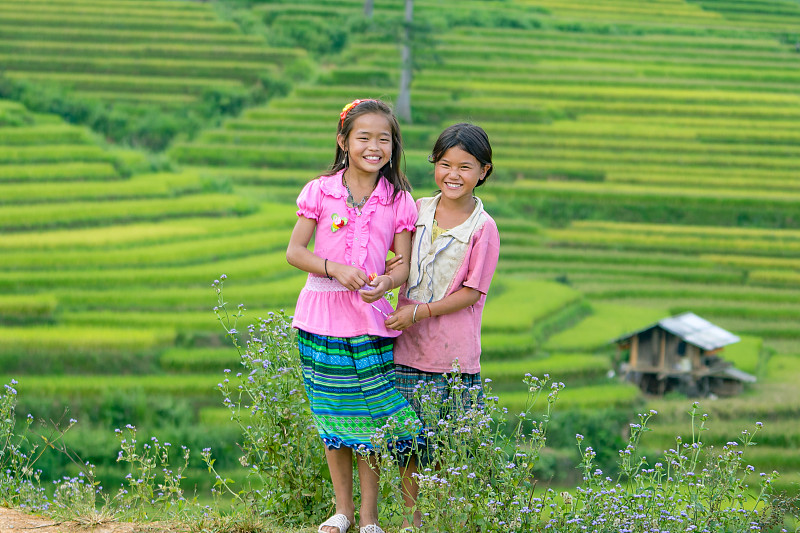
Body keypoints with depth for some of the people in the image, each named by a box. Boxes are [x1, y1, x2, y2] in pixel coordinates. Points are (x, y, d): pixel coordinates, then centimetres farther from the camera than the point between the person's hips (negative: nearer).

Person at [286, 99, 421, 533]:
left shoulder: (399, 200, 1)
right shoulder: (320, 192, -1)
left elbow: (405, 265, 1)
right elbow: (294, 251, -2)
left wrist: (386, 282, -22)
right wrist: (334, 268, -19)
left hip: (371, 317, 0)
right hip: (322, 314, 0)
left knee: (370, 418, 1)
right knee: (333, 417, 9)